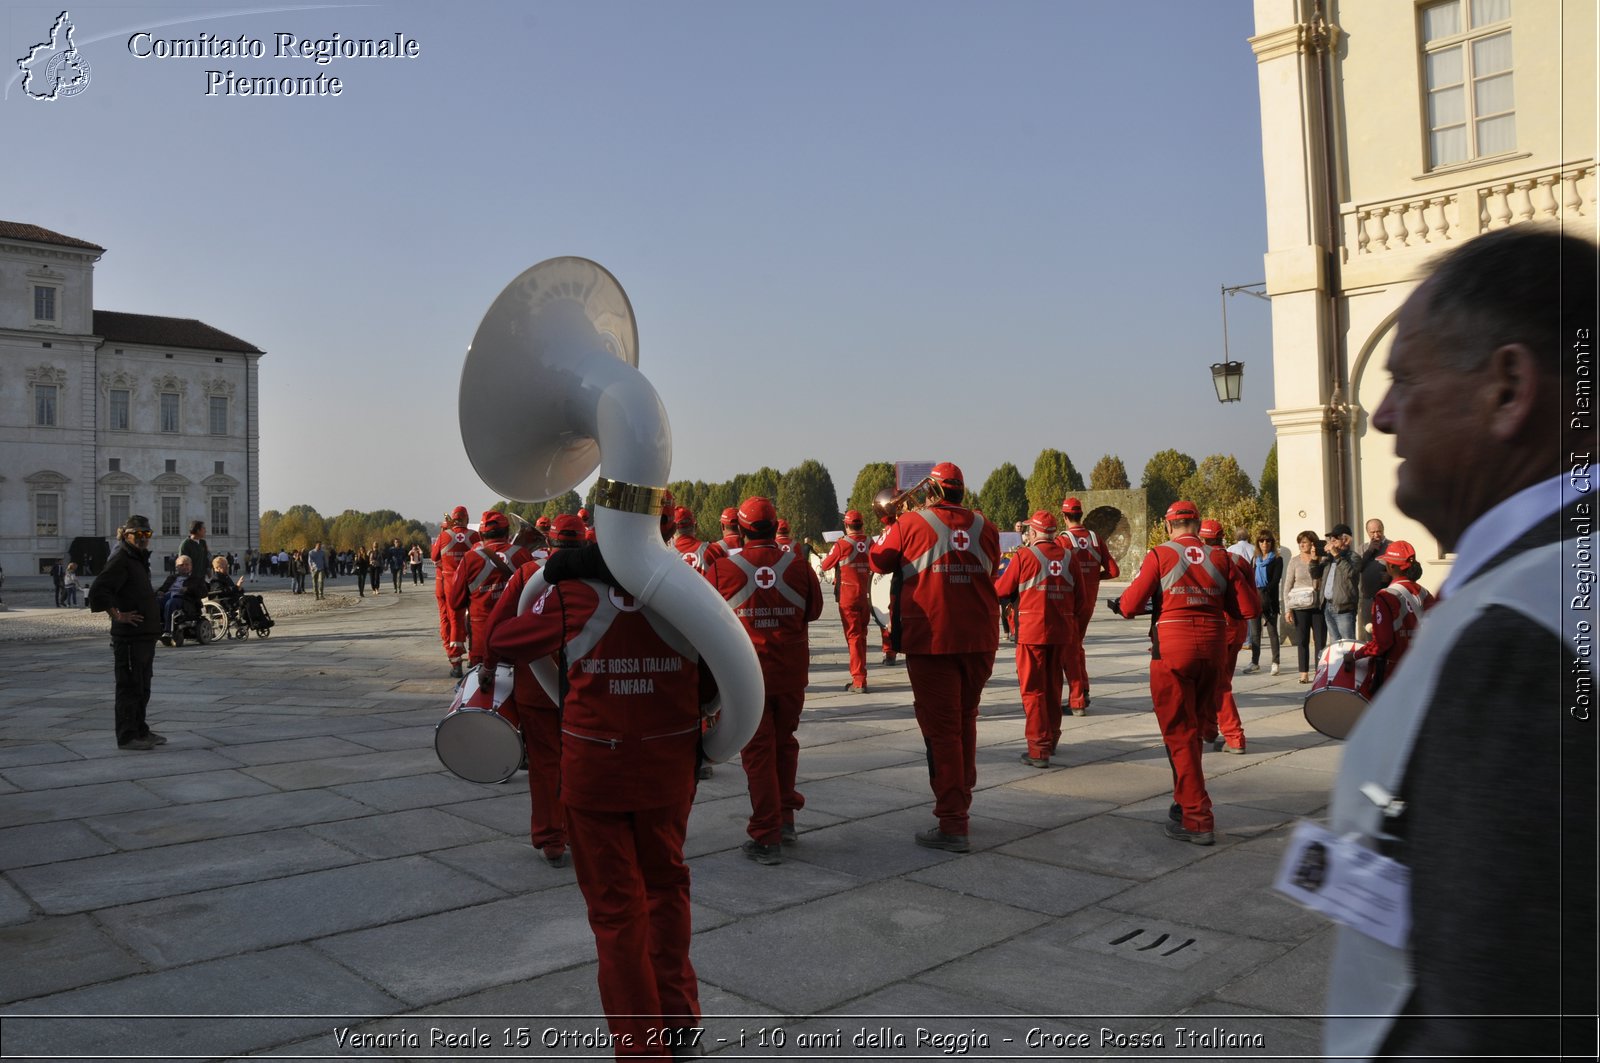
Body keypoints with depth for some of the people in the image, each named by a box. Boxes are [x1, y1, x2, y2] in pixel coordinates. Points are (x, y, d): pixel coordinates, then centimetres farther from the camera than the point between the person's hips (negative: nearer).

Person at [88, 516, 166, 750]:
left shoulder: (139, 560, 18)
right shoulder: (120, 560, -13)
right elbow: (97, 592, -24)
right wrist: (117, 615, -19)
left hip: (145, 634, 10)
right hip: (129, 636, -10)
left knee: (142, 687, 16)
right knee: (130, 686, -5)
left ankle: (140, 731, 25)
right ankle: (127, 736, 0)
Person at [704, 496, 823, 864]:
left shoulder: (721, 570, -11)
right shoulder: (798, 566, -6)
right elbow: (813, 610, 9)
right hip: (791, 672, 2)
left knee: (757, 751, 5)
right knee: (785, 743, 20)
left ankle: (767, 838, 7)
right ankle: (786, 817, 32)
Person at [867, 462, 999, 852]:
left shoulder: (911, 523, -6)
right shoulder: (984, 527, 4)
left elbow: (877, 560, 8)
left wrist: (889, 528, 25)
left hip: (931, 640, -4)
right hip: (980, 640, 4)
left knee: (941, 728, 0)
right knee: (965, 721, 20)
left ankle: (952, 824, 0)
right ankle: (961, 801, 33)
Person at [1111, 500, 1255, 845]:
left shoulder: (1159, 555, -6)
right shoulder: (1220, 557, 6)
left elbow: (1130, 606, -11)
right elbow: (1246, 609, 4)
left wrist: (1117, 604, 11)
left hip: (1172, 651, -5)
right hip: (1212, 650, 5)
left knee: (1179, 734, 1)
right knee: (1191, 729, 20)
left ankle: (1197, 820, 0)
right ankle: (1184, 802, 29)